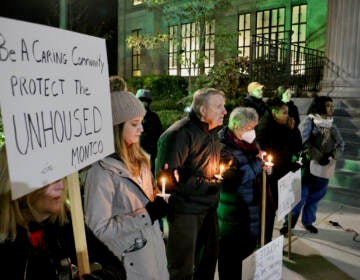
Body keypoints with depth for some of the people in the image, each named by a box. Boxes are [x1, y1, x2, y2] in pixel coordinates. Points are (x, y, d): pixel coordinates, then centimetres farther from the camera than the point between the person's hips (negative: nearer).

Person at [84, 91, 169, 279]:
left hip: (154, 246, 7)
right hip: (132, 256, -7)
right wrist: (146, 215, -22)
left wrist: (158, 201, -3)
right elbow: (99, 228, -23)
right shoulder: (101, 170, -22)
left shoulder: (137, 157, 3)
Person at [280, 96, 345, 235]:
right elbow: (304, 142, -16)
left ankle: (308, 221, 33)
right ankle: (289, 223, 14)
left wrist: (331, 156, -13)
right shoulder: (309, 121, -6)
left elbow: (340, 144, 5)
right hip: (308, 166, -5)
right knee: (300, 196, -1)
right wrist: (319, 157, -18)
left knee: (315, 197, 15)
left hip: (325, 169, 5)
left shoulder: (332, 125, 10)